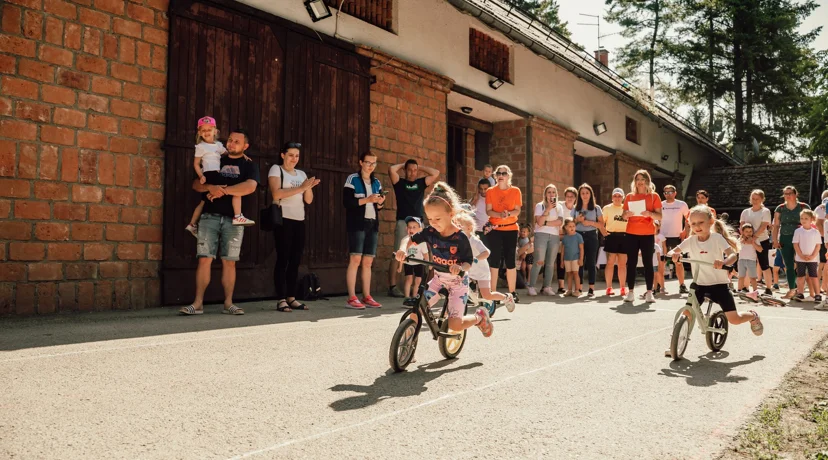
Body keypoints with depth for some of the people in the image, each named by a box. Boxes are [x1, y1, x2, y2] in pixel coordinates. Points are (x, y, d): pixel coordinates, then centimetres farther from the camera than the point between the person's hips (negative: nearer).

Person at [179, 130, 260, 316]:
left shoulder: (249, 165, 8)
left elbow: (250, 187, -12)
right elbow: (196, 184, 9)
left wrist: (223, 190, -13)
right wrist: (210, 187, -12)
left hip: (233, 219, -1)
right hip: (210, 216, 1)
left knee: (229, 262, 1)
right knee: (204, 259, -5)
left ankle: (228, 304, 6)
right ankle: (198, 303, -4)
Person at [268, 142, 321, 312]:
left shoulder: (301, 174, 18)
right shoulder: (276, 169, 1)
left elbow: (309, 200, 13)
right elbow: (276, 194, -15)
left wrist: (309, 187, -8)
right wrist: (300, 188, -18)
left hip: (299, 221, 6)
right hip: (283, 220, -6)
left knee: (295, 260, 5)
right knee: (283, 259, -7)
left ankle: (291, 298, 10)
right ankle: (281, 300, -6)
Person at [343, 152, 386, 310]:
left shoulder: (376, 182, 16)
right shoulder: (352, 179, -1)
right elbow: (346, 202, -11)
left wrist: (380, 202, -5)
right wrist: (367, 200, -18)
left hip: (372, 225, 6)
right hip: (357, 224, -6)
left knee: (368, 262, 5)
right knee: (355, 260, -11)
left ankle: (367, 297, 9)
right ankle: (351, 298, -11)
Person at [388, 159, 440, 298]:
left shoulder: (421, 183, 18)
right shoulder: (400, 182, 8)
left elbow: (436, 173, 13)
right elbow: (391, 170, -7)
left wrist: (420, 167, 16)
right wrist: (403, 165, 10)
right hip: (403, 222, -4)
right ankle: (392, 287, -9)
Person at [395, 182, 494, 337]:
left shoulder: (460, 238, -23)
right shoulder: (430, 232, -11)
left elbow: (469, 262, -15)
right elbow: (410, 240, -1)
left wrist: (460, 267, -38)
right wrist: (403, 250, -23)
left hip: (457, 282, -4)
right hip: (438, 279, 4)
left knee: (455, 325, -11)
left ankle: (480, 316, 18)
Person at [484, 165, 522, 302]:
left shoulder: (515, 191, 3)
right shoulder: (490, 191, 2)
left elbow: (517, 210, -1)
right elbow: (488, 211, -4)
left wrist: (509, 214, -22)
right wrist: (500, 214, -23)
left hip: (511, 229, 0)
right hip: (494, 229, 0)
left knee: (510, 261, 2)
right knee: (494, 260, -1)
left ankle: (512, 292, 8)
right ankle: (493, 293, 2)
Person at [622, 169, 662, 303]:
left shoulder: (653, 196, 2)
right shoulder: (629, 196, 8)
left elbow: (660, 217, -1)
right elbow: (624, 216, 12)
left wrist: (649, 213, -20)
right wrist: (627, 214, -11)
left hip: (647, 234, -2)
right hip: (632, 234, 2)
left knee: (648, 262, 0)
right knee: (631, 262, 0)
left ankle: (649, 292, 3)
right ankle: (630, 292, 3)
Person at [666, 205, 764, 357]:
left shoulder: (717, 238, -11)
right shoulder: (691, 241, -2)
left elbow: (733, 254, -21)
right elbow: (673, 251, -3)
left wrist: (724, 262, -43)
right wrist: (674, 254, -28)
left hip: (719, 284, -3)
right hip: (700, 285, 3)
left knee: (734, 319, -4)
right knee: (686, 313, -11)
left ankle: (752, 316, 29)